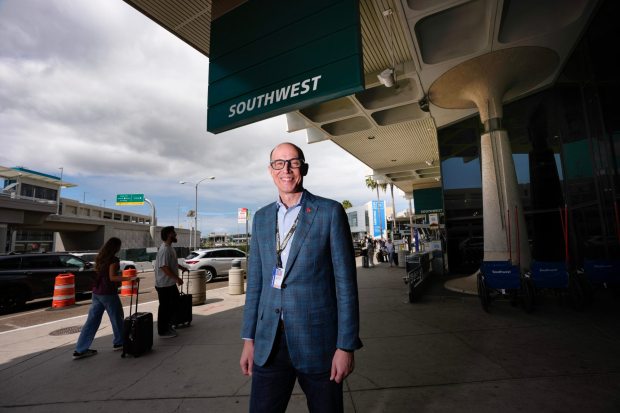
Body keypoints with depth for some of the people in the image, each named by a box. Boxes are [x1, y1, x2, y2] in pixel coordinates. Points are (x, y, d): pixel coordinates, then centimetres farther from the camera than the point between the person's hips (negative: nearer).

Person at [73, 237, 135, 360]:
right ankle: (118, 342, 25)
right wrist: (129, 278, -23)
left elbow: (96, 271, 17)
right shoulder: (113, 259, -16)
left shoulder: (99, 258, 9)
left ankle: (80, 350, 11)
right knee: (117, 318, 10)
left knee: (92, 320, 11)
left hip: (96, 292, 8)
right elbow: (112, 277, -20)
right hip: (108, 293, -8)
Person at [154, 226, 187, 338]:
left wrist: (182, 267, 23)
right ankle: (163, 331, 17)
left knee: (174, 303, 20)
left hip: (171, 283, 10)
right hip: (164, 284, -10)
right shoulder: (164, 250, -24)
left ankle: (168, 325, 34)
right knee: (164, 307, 3)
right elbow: (165, 268, -28)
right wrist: (177, 278, -23)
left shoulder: (169, 247, 8)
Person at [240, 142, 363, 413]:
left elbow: (345, 281, -7)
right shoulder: (261, 218, 8)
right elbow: (255, 281, 10)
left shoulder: (330, 211, -6)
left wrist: (346, 346, -8)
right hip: (268, 343, 4)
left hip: (318, 340, -3)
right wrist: (249, 338, 8)